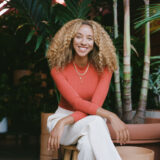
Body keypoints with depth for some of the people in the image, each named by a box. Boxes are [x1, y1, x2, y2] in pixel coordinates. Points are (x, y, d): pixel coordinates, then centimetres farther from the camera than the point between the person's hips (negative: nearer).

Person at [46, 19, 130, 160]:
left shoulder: (103, 68, -10)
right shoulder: (58, 69, -11)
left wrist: (64, 122, -30)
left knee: (88, 144, -37)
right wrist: (111, 116, -35)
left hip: (92, 121, 1)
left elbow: (96, 104, -19)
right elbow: (76, 102, -23)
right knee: (94, 122, -36)